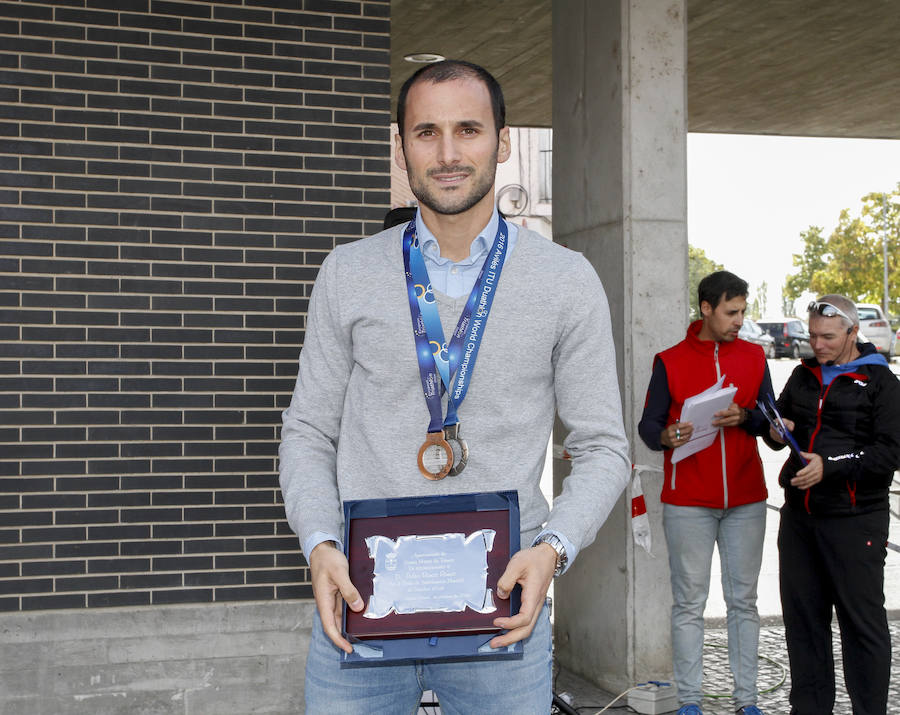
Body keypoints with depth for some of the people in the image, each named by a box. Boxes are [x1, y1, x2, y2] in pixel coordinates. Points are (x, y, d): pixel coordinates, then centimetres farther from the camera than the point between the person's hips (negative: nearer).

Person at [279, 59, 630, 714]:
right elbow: (308, 433, 9)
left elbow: (603, 448, 4)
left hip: (501, 611, 0)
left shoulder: (567, 281, 2)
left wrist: (553, 547, -13)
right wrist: (320, 545, -8)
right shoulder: (348, 274, 6)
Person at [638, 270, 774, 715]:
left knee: (743, 601, 7)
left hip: (745, 501, 3)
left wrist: (743, 417, -14)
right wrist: (666, 436, -23)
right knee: (689, 603, 1)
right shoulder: (670, 361, 1)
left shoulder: (753, 357, 10)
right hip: (688, 502, -3)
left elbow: (770, 420, 6)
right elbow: (647, 425, -2)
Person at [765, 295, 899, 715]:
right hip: (799, 516, 6)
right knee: (802, 617, 11)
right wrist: (776, 432, 2)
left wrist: (830, 466, -19)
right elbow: (778, 429, 25)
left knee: (862, 620, -2)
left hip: (854, 519, -6)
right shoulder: (803, 376, 16)